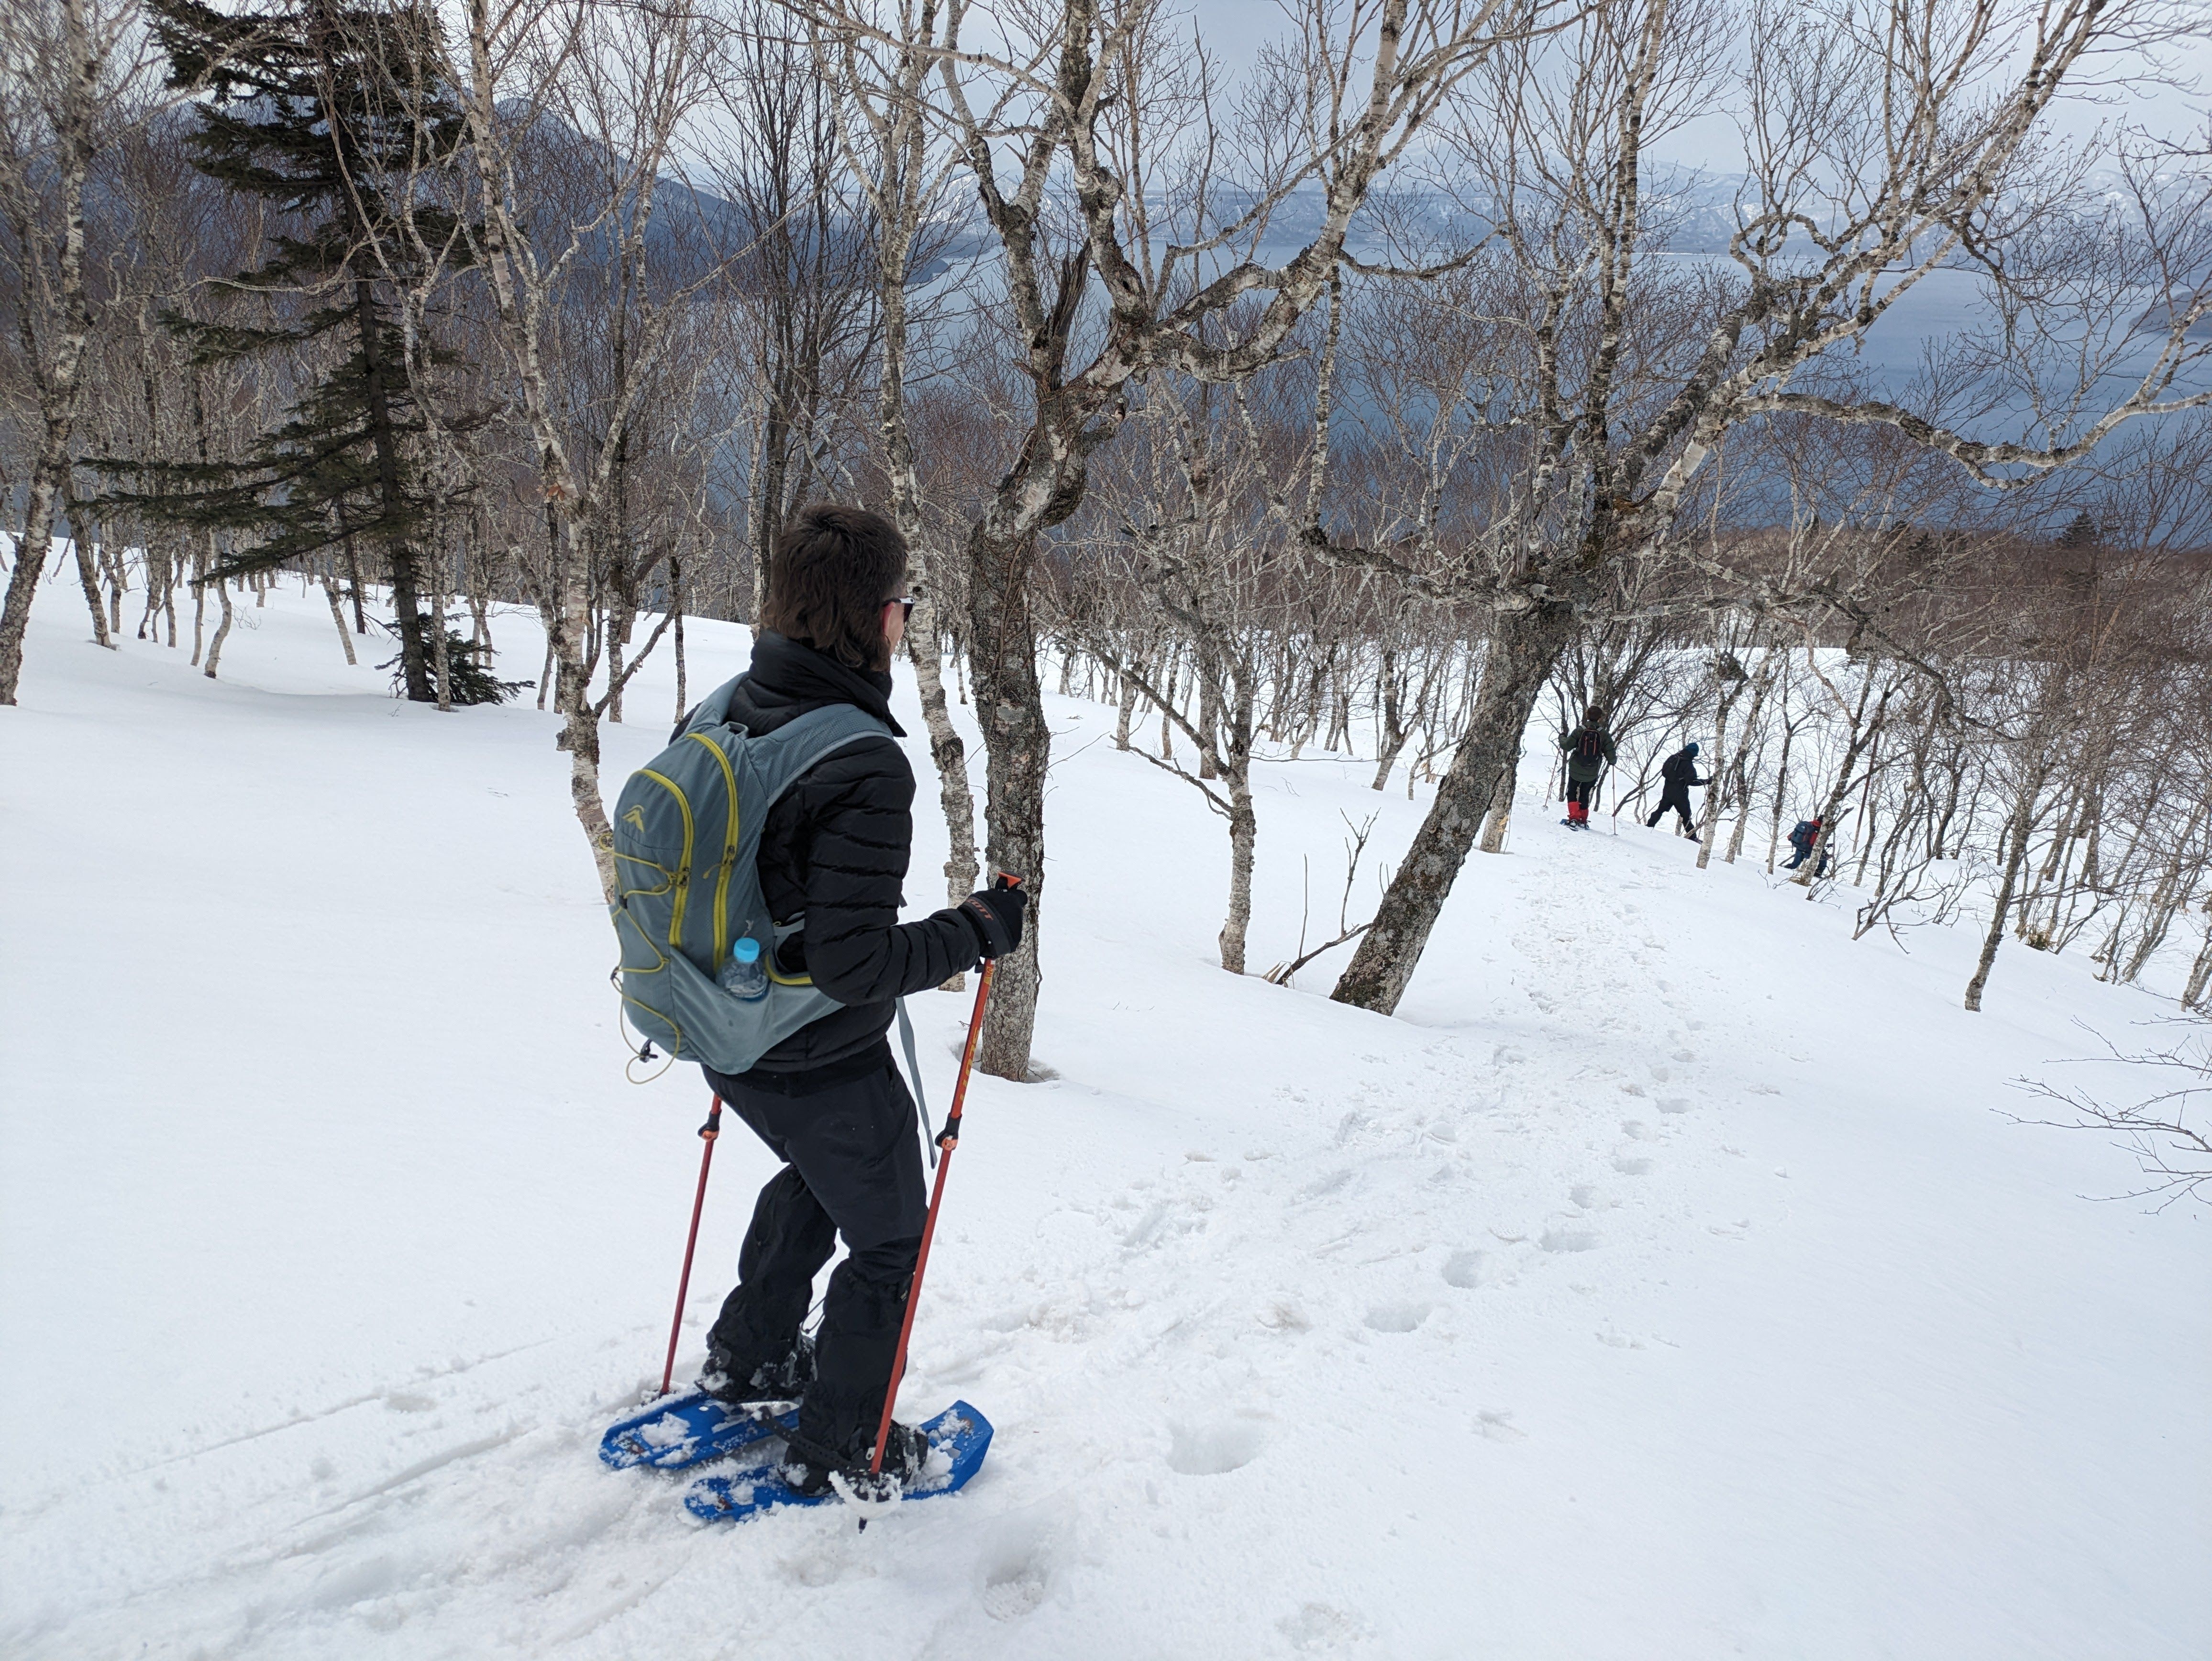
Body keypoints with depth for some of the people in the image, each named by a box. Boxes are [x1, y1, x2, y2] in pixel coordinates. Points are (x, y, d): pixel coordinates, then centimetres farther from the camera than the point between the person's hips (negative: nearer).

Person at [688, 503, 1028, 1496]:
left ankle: (746, 1357, 48)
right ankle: (839, 1449, 31)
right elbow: (856, 965, -31)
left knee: (817, 1173, 35)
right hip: (825, 1069, -8)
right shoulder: (863, 767, -31)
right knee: (889, 1240, 17)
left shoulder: (726, 711, -5)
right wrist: (977, 931, -18)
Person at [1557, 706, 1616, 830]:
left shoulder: (1580, 731, -11)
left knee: (1572, 793, 15)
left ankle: (1574, 818, -3)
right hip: (1592, 774, 2)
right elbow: (1610, 755, -9)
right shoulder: (1605, 734, -9)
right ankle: (1583, 821, 22)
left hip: (1575, 770, -1)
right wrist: (1612, 762, 15)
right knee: (1584, 796, 22)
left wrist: (1562, 738, 12)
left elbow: (1567, 746, -9)